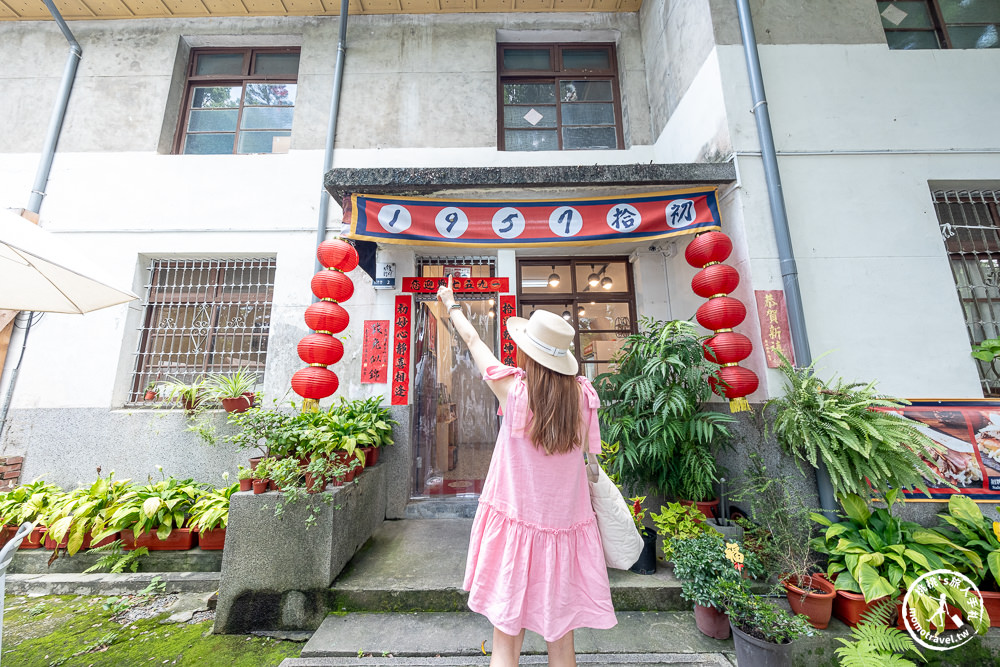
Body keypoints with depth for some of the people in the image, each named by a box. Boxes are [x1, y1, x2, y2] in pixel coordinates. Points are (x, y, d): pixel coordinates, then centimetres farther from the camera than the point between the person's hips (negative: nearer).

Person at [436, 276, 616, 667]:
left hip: (514, 525, -3)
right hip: (566, 530, 3)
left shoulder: (513, 390, -16)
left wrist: (451, 304, 16)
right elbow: (591, 462, 1)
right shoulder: (584, 395, -9)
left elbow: (472, 339, 0)